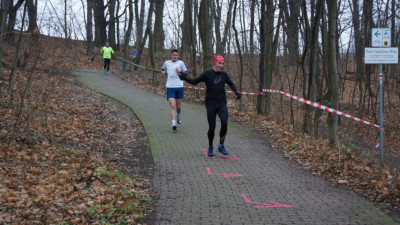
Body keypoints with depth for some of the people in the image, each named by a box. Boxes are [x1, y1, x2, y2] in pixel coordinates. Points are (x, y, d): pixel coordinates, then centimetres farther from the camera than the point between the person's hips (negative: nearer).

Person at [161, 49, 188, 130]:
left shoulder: (180, 63, 4)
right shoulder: (166, 63, 6)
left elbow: (186, 73, 6)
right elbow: (163, 69, 26)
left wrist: (180, 71, -13)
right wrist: (163, 72, 4)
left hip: (179, 87, 1)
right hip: (170, 87, -1)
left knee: (179, 106, 12)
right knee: (172, 106, -14)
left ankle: (178, 115, 45)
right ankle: (173, 124, -17)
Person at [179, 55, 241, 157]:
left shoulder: (224, 75, 9)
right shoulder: (207, 74, -1)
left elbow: (232, 84, 23)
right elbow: (195, 81, 2)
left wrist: (237, 92, 5)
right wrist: (185, 78, -14)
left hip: (222, 104, 2)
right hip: (210, 104, -2)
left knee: (224, 123, -17)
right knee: (212, 127, -2)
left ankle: (221, 146, 0)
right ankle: (210, 147, 19)